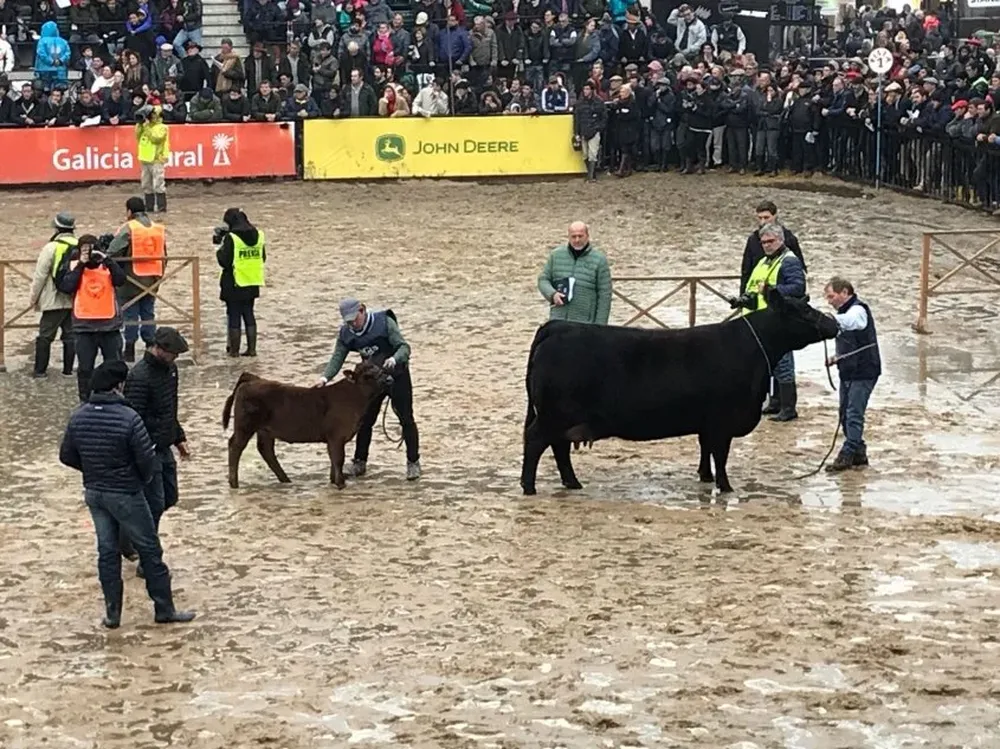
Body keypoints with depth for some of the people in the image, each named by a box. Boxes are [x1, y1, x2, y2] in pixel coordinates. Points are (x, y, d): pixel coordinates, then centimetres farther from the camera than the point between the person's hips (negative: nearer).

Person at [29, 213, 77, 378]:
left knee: (45, 336, 2)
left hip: (54, 301, -4)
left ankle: (40, 369, 3)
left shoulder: (51, 248, -12)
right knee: (70, 335, 10)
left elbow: (40, 275, -9)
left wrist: (34, 298, 2)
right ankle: (68, 369, 11)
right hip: (75, 300, 4)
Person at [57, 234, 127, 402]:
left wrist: (106, 259, -18)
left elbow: (120, 280, -12)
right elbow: (66, 287, -11)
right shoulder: (76, 266, 4)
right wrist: (80, 265, -12)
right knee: (85, 367, 4)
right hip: (84, 326, 0)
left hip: (110, 325, 1)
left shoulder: (107, 265, 6)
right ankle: (85, 402, 12)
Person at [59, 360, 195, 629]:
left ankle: (112, 613, 20)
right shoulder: (128, 418, -23)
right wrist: (144, 479, 3)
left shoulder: (78, 417, -5)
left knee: (106, 551, 15)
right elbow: (147, 459, -19)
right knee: (149, 550, 8)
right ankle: (164, 609, 16)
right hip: (125, 495, -5)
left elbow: (66, 456, 4)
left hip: (93, 493, 5)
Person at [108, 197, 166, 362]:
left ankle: (129, 350, 3)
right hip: (151, 280, 5)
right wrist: (159, 275, 20)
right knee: (148, 314, 12)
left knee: (130, 315, 1)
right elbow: (163, 256, 14)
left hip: (131, 280, -5)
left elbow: (113, 252, -17)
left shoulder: (128, 229, -10)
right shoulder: (159, 229, 9)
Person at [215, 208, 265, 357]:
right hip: (252, 283, 6)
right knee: (249, 315, 13)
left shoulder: (231, 237, -16)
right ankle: (251, 349, 13)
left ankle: (234, 350, 6)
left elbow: (224, 261, -16)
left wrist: (220, 249, 0)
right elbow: (263, 258, 12)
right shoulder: (258, 235, 3)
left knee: (234, 317, 3)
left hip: (235, 284, -6)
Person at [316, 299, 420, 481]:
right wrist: (326, 377, -28)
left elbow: (404, 346, -24)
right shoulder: (346, 333, -8)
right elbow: (338, 357, -11)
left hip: (396, 375, -4)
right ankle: (359, 462, 18)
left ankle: (413, 463, 8)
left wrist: (395, 358, -45)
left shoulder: (384, 322, -22)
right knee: (365, 421, 6)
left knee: (406, 418, -2)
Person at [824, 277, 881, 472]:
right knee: (845, 413, 11)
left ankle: (847, 455, -11)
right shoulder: (845, 312, 17)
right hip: (849, 372, 10)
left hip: (863, 372, -10)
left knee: (854, 414, -10)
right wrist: (837, 358, 10)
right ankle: (858, 453, 19)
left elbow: (850, 321, -39)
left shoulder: (858, 309, -13)